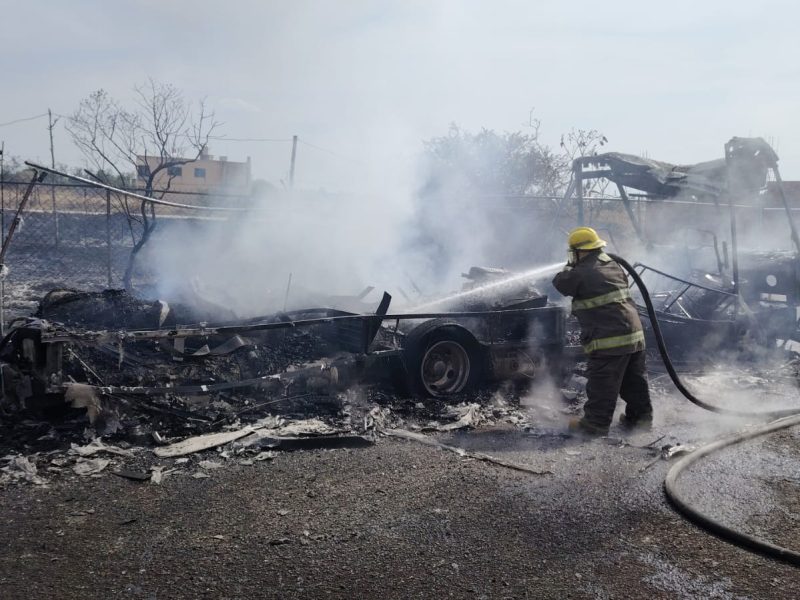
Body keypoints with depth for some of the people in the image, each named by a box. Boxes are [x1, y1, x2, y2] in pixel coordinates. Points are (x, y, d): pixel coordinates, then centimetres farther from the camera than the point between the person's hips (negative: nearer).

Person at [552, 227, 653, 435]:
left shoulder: (582, 273, -11)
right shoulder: (613, 265, 12)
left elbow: (560, 283, 4)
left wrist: (570, 267, 24)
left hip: (608, 340, -8)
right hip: (634, 332, 8)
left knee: (602, 383, -1)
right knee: (635, 379, 17)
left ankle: (596, 423, 5)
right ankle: (640, 416, 26)